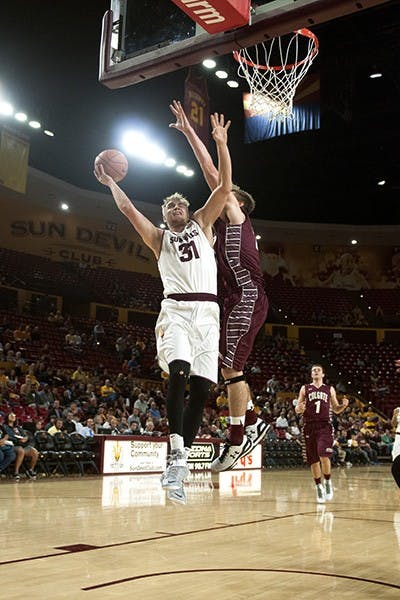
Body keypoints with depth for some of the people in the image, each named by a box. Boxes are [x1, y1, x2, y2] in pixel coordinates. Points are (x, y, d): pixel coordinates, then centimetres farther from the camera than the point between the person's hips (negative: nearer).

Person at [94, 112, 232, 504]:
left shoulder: (202, 225, 22)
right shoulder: (158, 238, 21)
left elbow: (224, 188, 12)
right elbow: (128, 209, 13)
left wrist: (221, 144, 5)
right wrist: (110, 183, 23)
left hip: (207, 312, 2)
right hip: (176, 310, -1)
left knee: (201, 387, -5)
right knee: (179, 373, -26)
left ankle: (180, 460, 2)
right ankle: (177, 455, -21)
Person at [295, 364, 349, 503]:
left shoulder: (330, 389, 12)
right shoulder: (305, 388, 11)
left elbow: (336, 410, 15)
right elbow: (297, 409, 8)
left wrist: (344, 405, -6)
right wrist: (299, 408, -16)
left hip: (325, 426, -1)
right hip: (309, 426, 1)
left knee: (324, 456, -19)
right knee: (313, 460, 5)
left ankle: (327, 482, 4)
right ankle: (318, 487, 21)